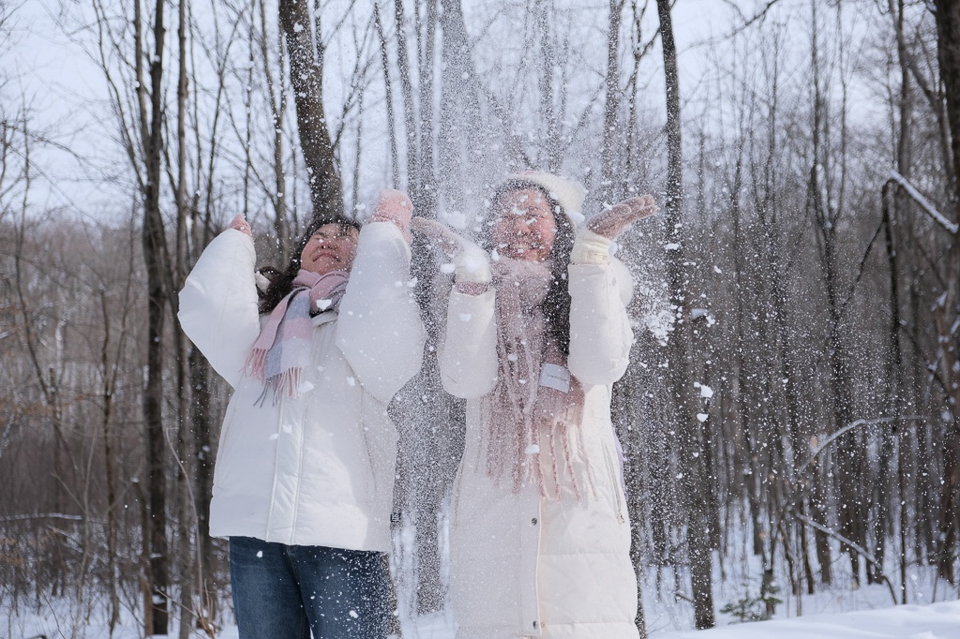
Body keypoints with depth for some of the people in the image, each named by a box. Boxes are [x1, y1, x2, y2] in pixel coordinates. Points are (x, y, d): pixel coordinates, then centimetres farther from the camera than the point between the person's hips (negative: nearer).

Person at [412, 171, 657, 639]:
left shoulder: (594, 293, 14)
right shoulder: (475, 301, 15)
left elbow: (599, 365, -8)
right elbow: (466, 381, -5)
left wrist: (592, 251, -9)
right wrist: (471, 274, -11)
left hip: (583, 516, -1)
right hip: (492, 520, 1)